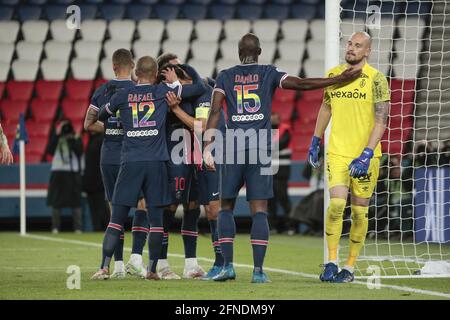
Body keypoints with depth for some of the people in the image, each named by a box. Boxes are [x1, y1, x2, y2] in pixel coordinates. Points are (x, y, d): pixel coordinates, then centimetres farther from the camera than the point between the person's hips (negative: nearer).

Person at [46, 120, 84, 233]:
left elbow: (79, 151, -7)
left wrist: (71, 140, -11)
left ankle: (78, 227, 1)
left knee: (75, 201, -2)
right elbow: (50, 151, -5)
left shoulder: (76, 138, 5)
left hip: (73, 172, -1)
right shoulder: (55, 138, 9)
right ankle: (55, 227, 6)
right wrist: (57, 135, -7)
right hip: (57, 172, 1)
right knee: (56, 201, 1)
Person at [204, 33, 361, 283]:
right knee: (259, 210, -1)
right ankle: (258, 270, -7)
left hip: (233, 148, 1)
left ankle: (228, 265, 1)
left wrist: (208, 147, -5)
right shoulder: (269, 74, 7)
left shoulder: (225, 77, 9)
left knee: (226, 208, 11)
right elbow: (301, 84, -3)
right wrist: (339, 80, 0)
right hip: (261, 149, -1)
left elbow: (215, 112, -1)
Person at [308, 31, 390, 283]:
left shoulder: (376, 79, -7)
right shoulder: (333, 74, 7)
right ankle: (332, 262, -4)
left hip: (365, 155, -2)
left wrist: (367, 154, -19)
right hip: (337, 152, 2)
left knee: (359, 211, 3)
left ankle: (350, 267, 15)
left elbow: (381, 120, -11)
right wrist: (315, 141, 20)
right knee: (337, 204, -14)